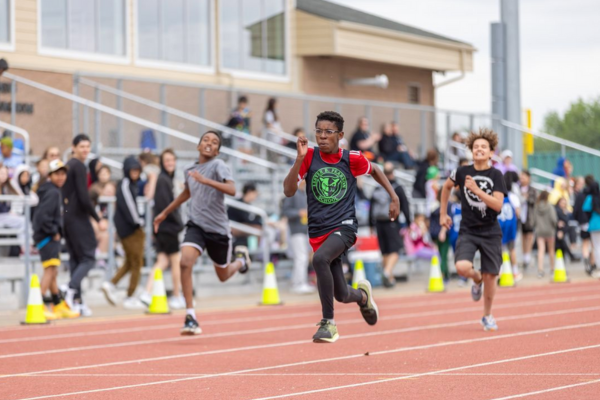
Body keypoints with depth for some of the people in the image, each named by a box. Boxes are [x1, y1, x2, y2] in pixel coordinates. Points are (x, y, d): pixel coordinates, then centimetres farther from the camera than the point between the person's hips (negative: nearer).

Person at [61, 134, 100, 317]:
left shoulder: (68, 165, 15)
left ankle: (77, 299, 8)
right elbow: (84, 197, -17)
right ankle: (71, 287, -22)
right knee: (88, 257, -5)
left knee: (75, 258, 9)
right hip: (78, 217, -9)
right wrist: (98, 219, -10)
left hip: (67, 215, 9)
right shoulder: (79, 167, -12)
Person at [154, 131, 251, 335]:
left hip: (218, 228, -3)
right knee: (185, 262, -24)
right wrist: (165, 213, 35)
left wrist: (205, 180, -38)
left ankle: (240, 257, 50)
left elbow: (231, 190, -27)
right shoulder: (190, 171, 8)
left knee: (223, 275, 13)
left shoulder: (218, 166, -10)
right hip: (196, 225, 3)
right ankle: (190, 316, -19)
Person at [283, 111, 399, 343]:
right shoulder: (309, 157, -2)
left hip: (344, 227, -3)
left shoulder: (351, 159, -3)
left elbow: (374, 171, 19)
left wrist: (394, 197, 14)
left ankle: (328, 322, -23)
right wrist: (299, 159, -20)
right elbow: (288, 191, -10)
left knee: (320, 258, -35)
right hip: (318, 232, 3)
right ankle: (362, 294, 47)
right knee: (341, 295, 7)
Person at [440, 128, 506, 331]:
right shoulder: (462, 172, -2)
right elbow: (446, 187, 18)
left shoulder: (496, 175, -7)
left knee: (490, 276, 3)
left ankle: (487, 316, 25)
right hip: (468, 231, 0)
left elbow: (498, 205, -17)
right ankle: (477, 279, 14)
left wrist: (476, 190, -26)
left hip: (490, 232, 0)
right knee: (462, 267, -23)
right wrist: (443, 214, 17)